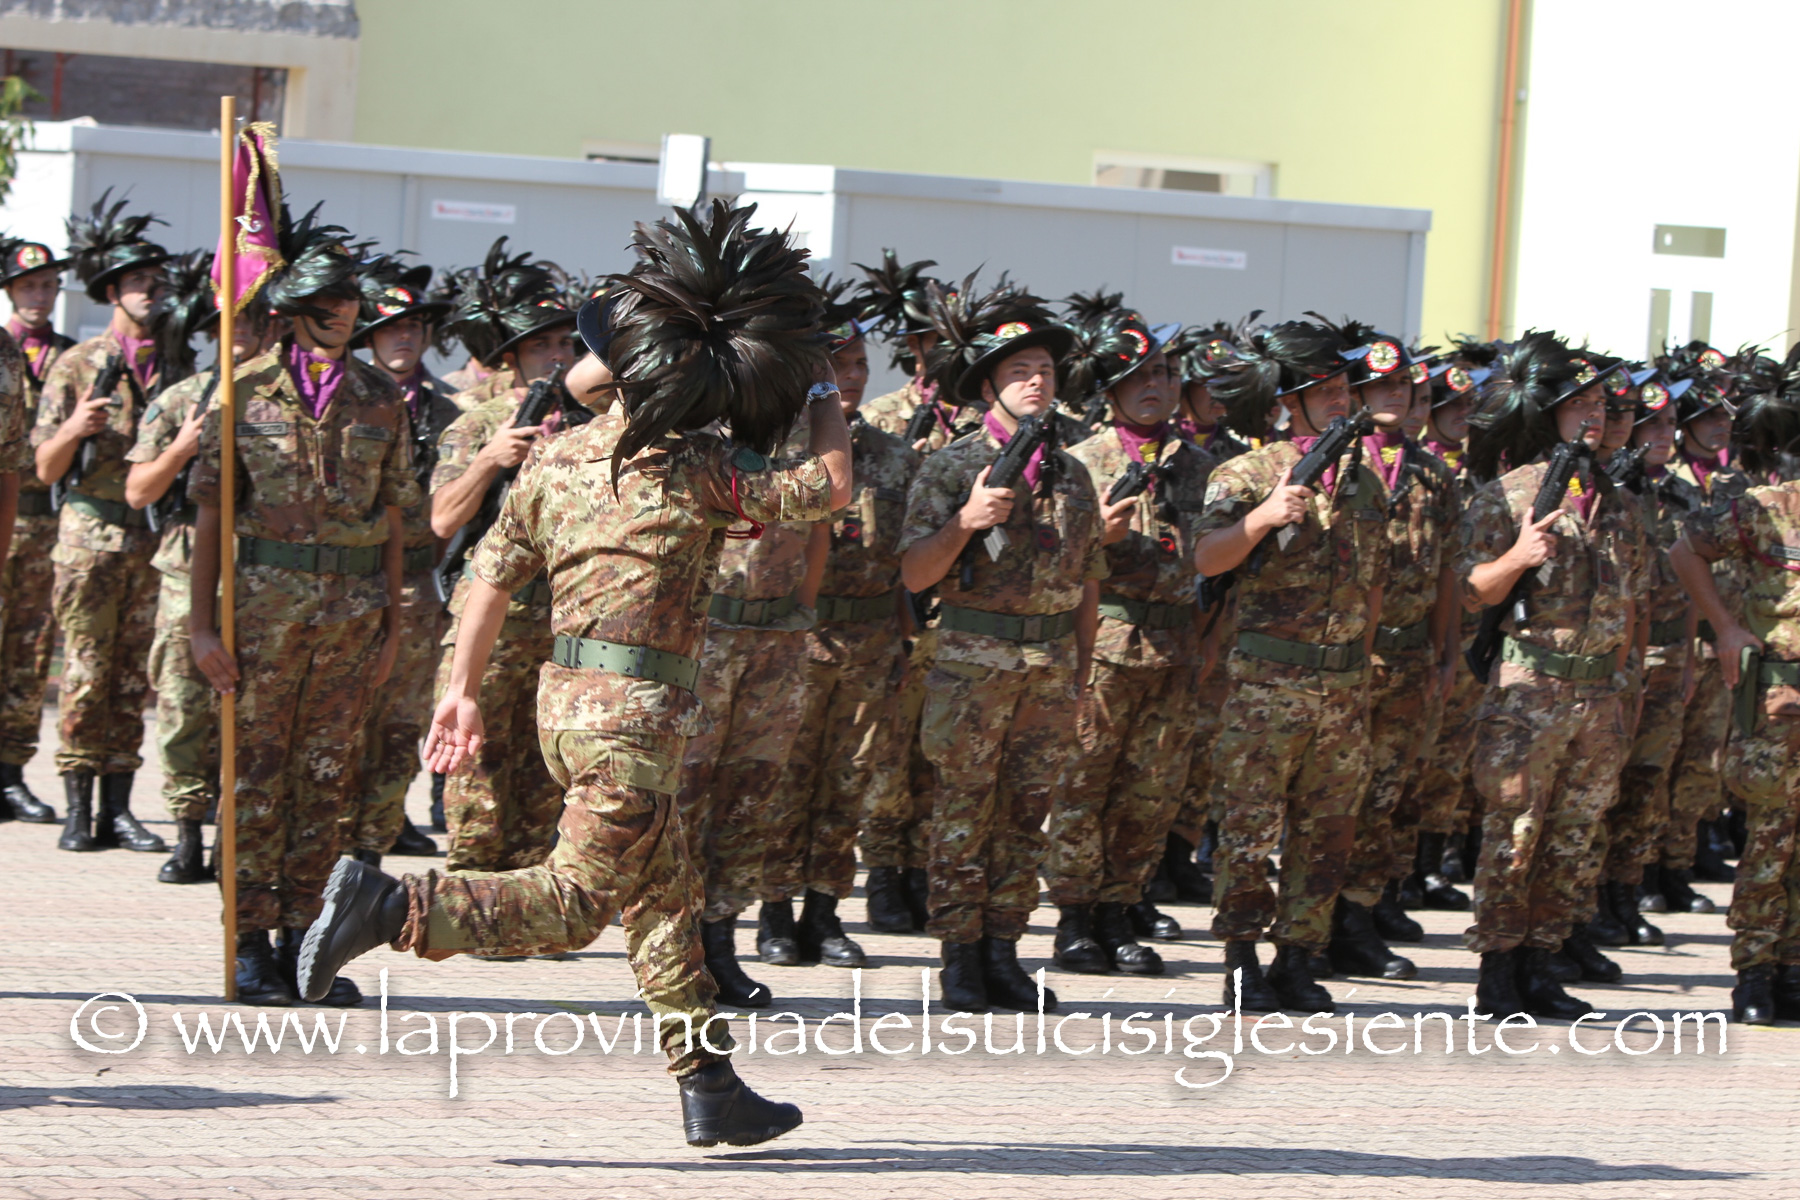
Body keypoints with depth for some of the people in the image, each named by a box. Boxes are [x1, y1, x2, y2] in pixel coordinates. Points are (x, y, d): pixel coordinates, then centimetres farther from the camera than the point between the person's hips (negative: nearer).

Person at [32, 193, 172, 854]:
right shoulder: (76, 366, 3)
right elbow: (45, 470, 2)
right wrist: (74, 430, -15)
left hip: (159, 542, 3)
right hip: (91, 534, -3)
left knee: (135, 677, 3)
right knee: (85, 675, -5)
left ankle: (118, 809, 7)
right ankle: (78, 810, -1)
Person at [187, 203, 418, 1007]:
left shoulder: (379, 399, 8)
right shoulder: (247, 392, -1)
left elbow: (392, 520, 12)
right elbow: (209, 513, -1)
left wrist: (393, 626, 9)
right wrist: (201, 625, -6)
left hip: (353, 611, 3)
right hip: (265, 602, -3)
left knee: (327, 778, 6)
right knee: (257, 775, 1)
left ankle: (302, 942, 13)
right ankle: (251, 944, 9)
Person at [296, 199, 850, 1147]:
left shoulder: (557, 457, 6)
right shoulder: (696, 471, -10)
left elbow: (492, 573, 8)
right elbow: (825, 488, -6)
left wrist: (462, 690, 14)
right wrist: (825, 400, 10)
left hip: (564, 693, 8)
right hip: (633, 708, -8)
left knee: (666, 897, 15)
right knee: (574, 901, -7)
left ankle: (709, 1085, 19)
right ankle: (390, 907, -19)